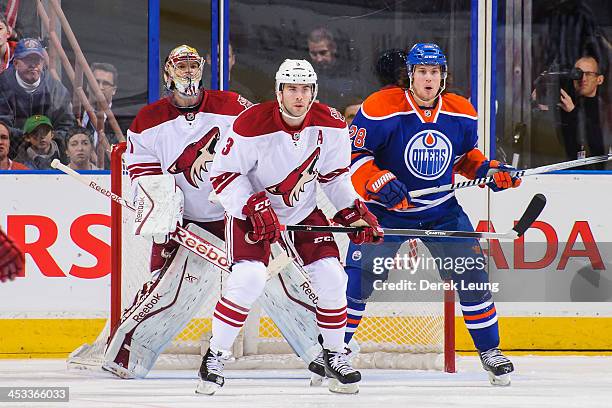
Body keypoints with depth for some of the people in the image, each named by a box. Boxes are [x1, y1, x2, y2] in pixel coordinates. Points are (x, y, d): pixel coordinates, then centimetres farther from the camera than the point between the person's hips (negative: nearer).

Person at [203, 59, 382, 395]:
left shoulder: (331, 125, -12)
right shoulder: (253, 124, -25)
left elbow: (335, 176, 5)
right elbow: (223, 173, -17)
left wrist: (355, 212, -4)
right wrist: (254, 208, -26)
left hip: (304, 212, 4)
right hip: (250, 209, -4)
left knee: (330, 276, -9)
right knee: (249, 277, -23)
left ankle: (334, 354, 12)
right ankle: (215, 356, -9)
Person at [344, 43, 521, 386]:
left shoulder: (462, 114, -2)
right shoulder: (380, 110, -18)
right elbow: (353, 155, -15)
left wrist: (488, 170, -2)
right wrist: (379, 182, -28)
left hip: (441, 208, 4)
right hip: (386, 209, -3)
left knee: (472, 271, -3)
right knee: (360, 275, -14)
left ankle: (490, 350, 13)